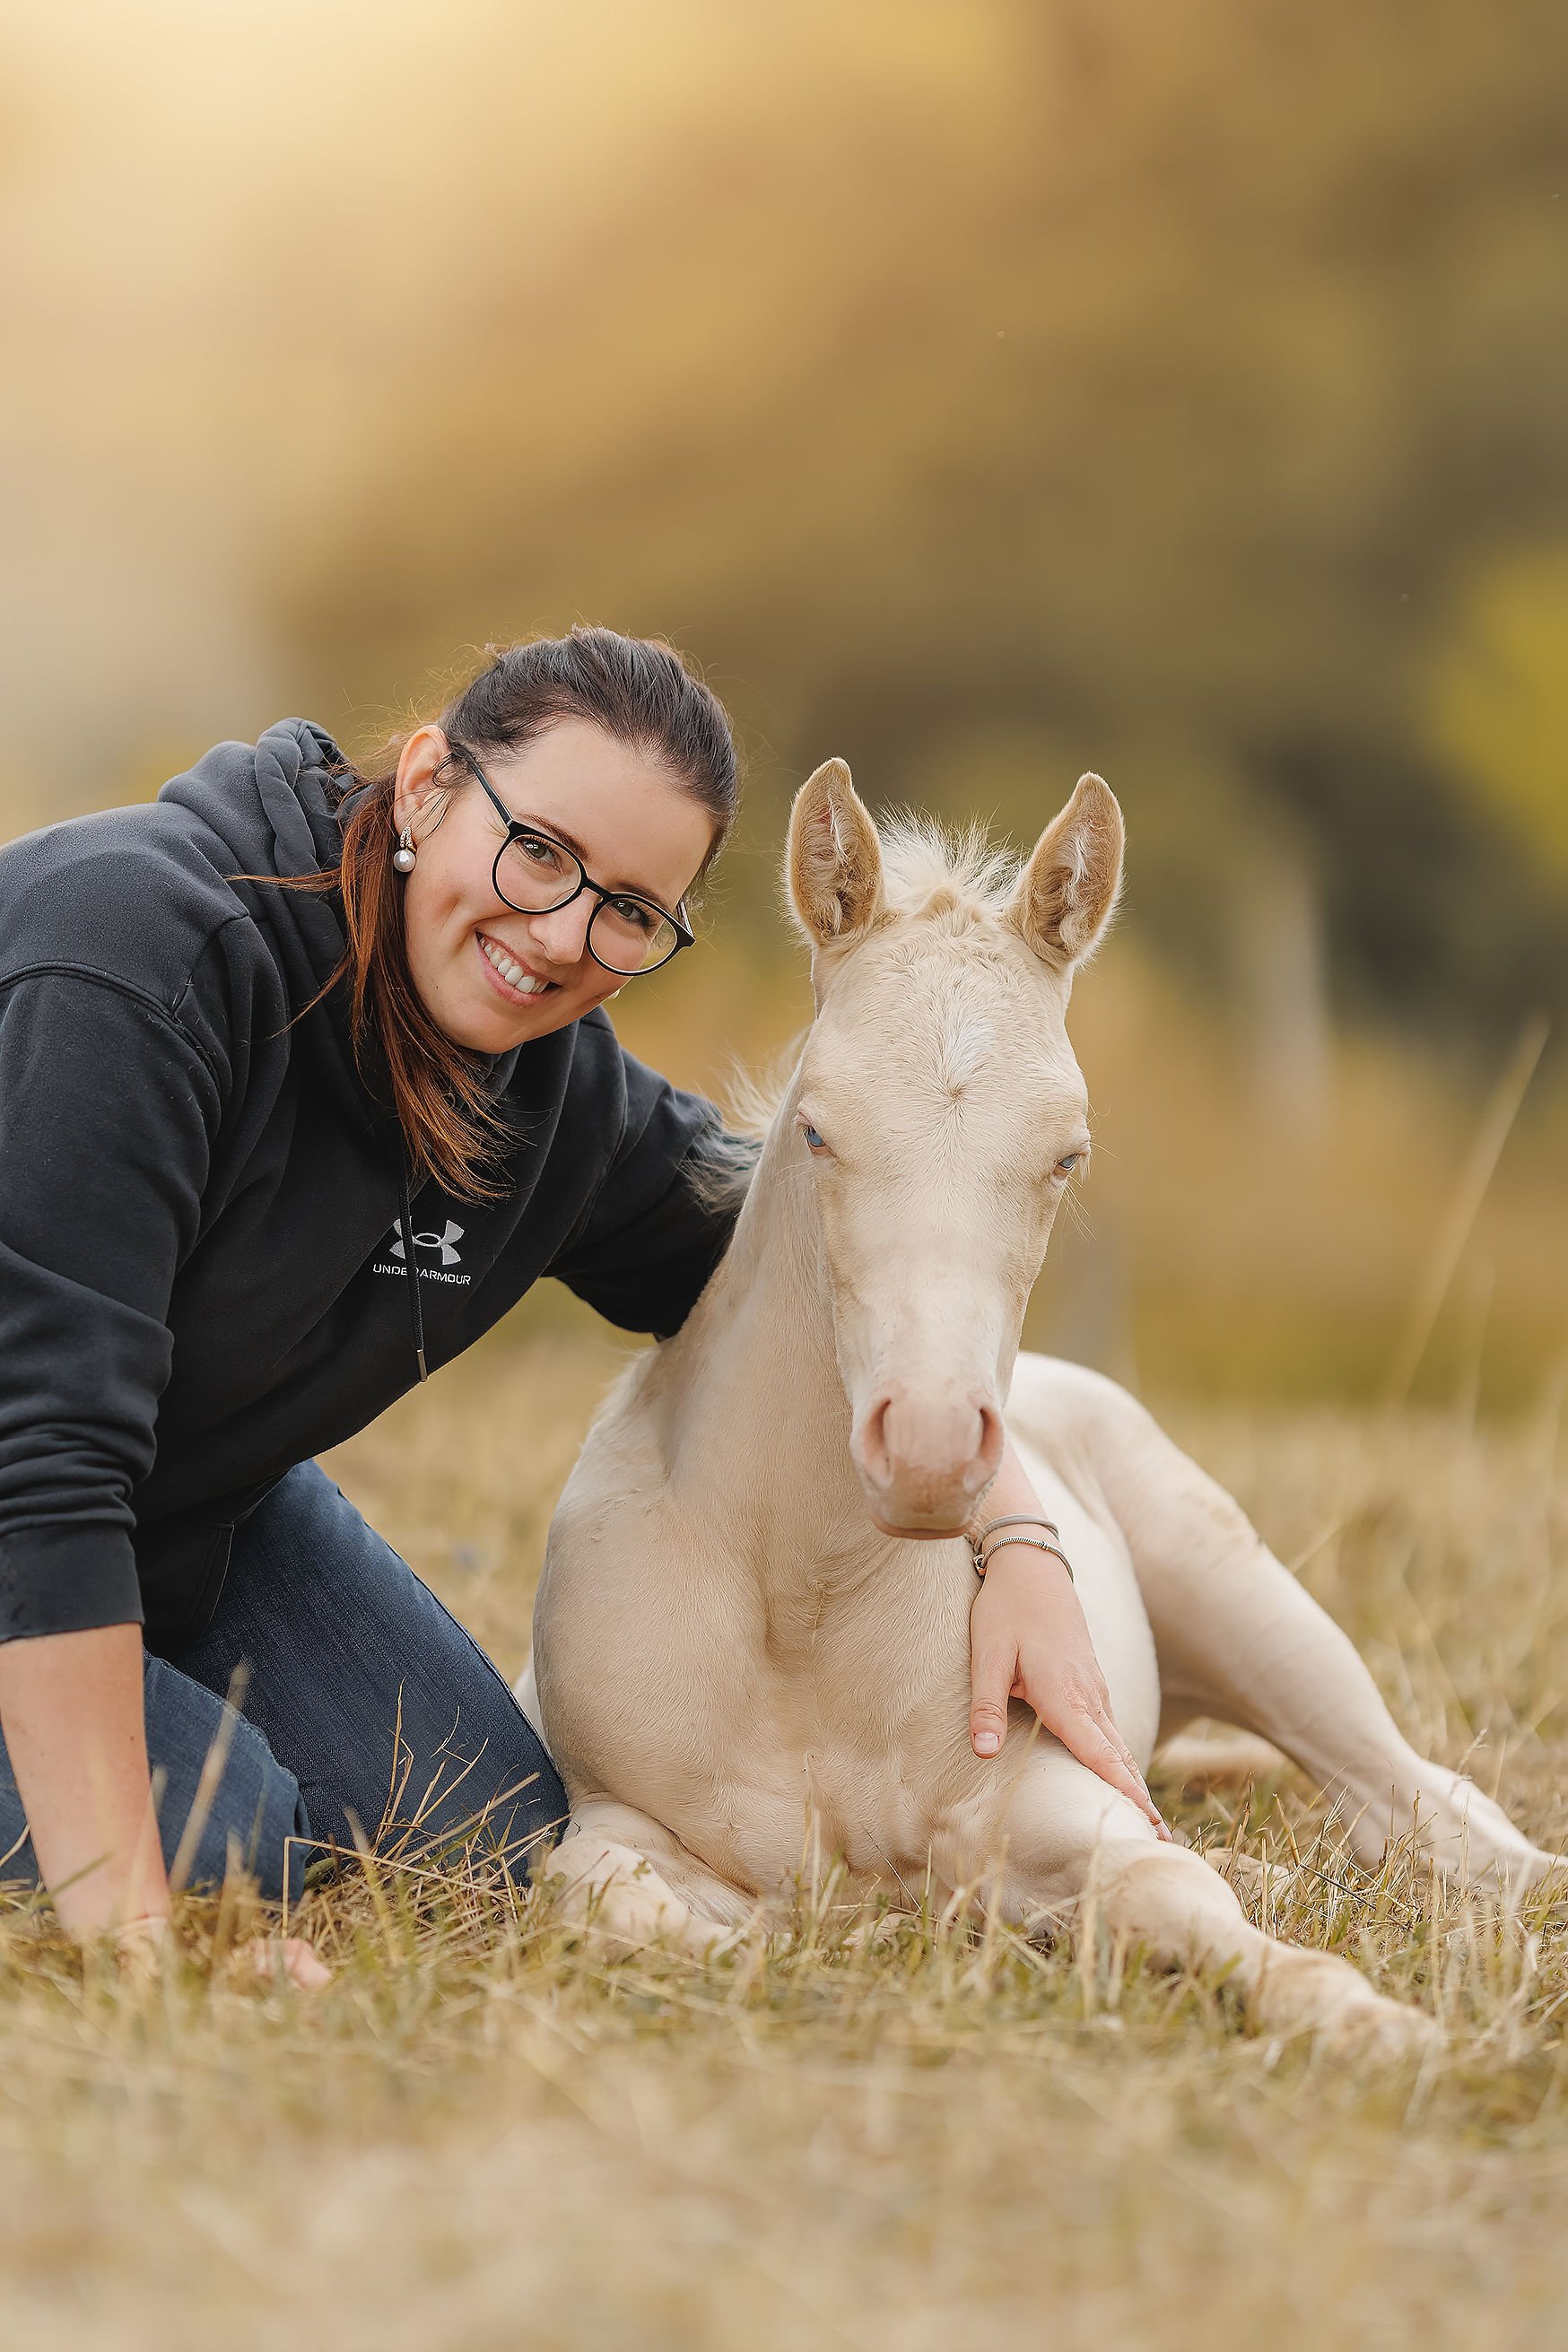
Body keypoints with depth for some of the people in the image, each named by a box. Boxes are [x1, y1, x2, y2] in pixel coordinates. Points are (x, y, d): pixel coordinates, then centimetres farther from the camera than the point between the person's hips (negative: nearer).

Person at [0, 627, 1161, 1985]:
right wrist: (123, 1916, -41)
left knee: (497, 1844, 3)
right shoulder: (143, 947, -34)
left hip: (201, 1503, 7)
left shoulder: (563, 1087, -11)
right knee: (210, 1840, -25)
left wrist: (1019, 1551, -10)